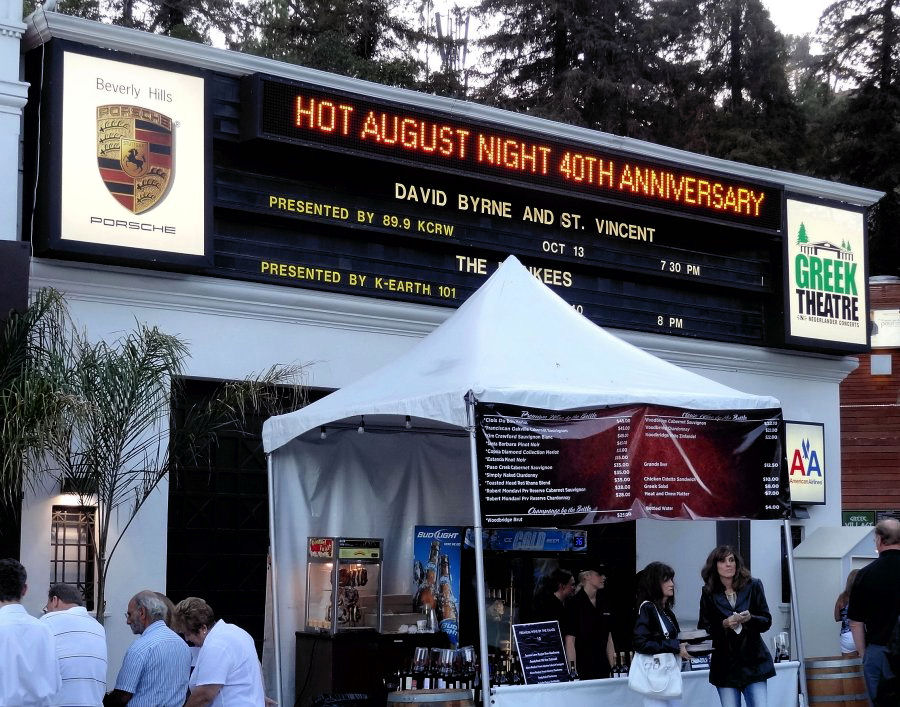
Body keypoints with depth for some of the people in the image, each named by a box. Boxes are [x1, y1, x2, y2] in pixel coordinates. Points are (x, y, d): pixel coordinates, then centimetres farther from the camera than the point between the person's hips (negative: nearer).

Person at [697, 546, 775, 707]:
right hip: (725, 666, 0)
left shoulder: (753, 586, 4)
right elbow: (703, 629, 2)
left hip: (753, 662, 0)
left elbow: (767, 621, 5)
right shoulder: (709, 594, 3)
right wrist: (724, 624, -15)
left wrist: (750, 619, -16)